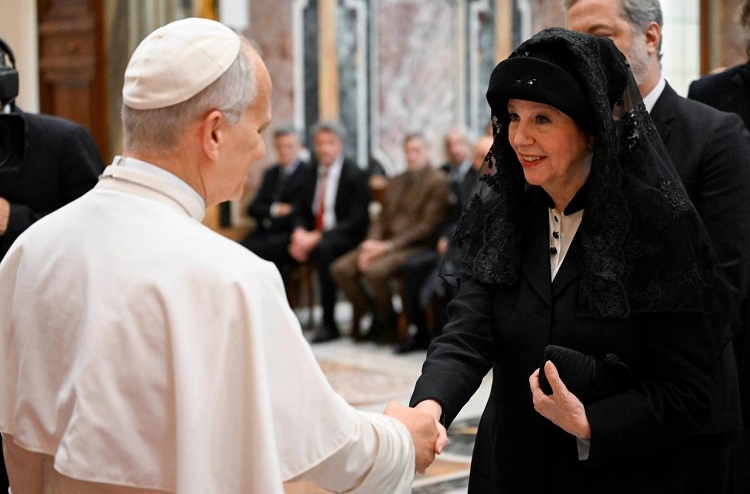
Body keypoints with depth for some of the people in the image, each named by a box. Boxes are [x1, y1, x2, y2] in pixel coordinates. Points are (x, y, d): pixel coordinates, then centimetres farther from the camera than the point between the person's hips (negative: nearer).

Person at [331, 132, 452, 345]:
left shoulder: (438, 182, -3)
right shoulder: (395, 182, 22)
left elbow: (429, 226, -12)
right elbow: (382, 218, 18)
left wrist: (389, 245, -17)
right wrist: (372, 242, -5)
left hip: (416, 246, -7)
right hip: (384, 244, 7)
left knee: (374, 270, -33)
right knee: (340, 269, -12)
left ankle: (389, 322, -7)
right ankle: (374, 316, 5)